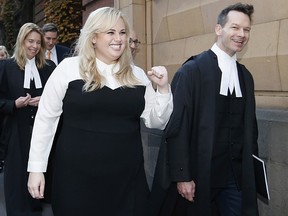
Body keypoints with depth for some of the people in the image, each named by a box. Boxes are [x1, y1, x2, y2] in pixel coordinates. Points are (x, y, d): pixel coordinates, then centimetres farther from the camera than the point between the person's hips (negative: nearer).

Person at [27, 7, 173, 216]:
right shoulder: (69, 68, -3)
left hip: (128, 176, 3)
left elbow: (157, 122, 11)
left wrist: (164, 88, -4)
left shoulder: (138, 75, 6)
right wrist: (36, 168, 0)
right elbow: (45, 118, 0)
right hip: (76, 174, -2)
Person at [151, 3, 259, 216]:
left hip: (237, 176, 5)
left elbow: (250, 126, 13)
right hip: (199, 174, -5)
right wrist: (181, 176, -16)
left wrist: (252, 170, 12)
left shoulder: (246, 76, 9)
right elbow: (176, 127, -13)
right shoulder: (192, 70, -10)